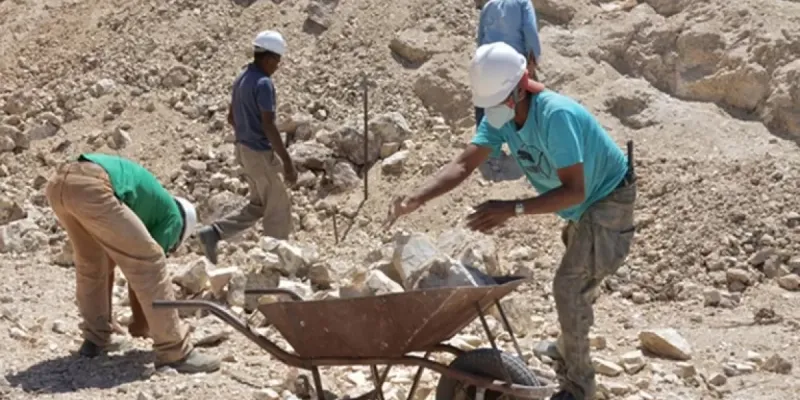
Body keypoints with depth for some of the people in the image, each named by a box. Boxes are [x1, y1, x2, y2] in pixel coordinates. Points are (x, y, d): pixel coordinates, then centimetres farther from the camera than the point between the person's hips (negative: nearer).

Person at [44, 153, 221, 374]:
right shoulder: (172, 217, 21)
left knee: (91, 261, 30)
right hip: (91, 187, -8)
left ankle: (95, 339, 35)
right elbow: (146, 265, 20)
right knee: (148, 260, 3)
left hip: (58, 182, 8)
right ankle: (174, 352, 6)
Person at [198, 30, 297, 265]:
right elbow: (268, 126, -23)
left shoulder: (242, 78, 9)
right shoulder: (264, 83, -19)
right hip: (260, 152, -9)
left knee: (259, 205, 19)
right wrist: (287, 161, -21)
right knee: (279, 208, 4)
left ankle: (214, 233, 9)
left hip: (244, 148, 9)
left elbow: (231, 117, 18)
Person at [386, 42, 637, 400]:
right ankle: (573, 344, 50)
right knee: (573, 282, 26)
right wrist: (416, 199, -34)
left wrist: (513, 209, -47)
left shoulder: (555, 115, -39)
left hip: (608, 199, -8)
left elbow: (574, 191, -40)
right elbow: (464, 165, -20)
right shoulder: (500, 116, -15)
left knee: (569, 286, -14)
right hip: (581, 203, 9)